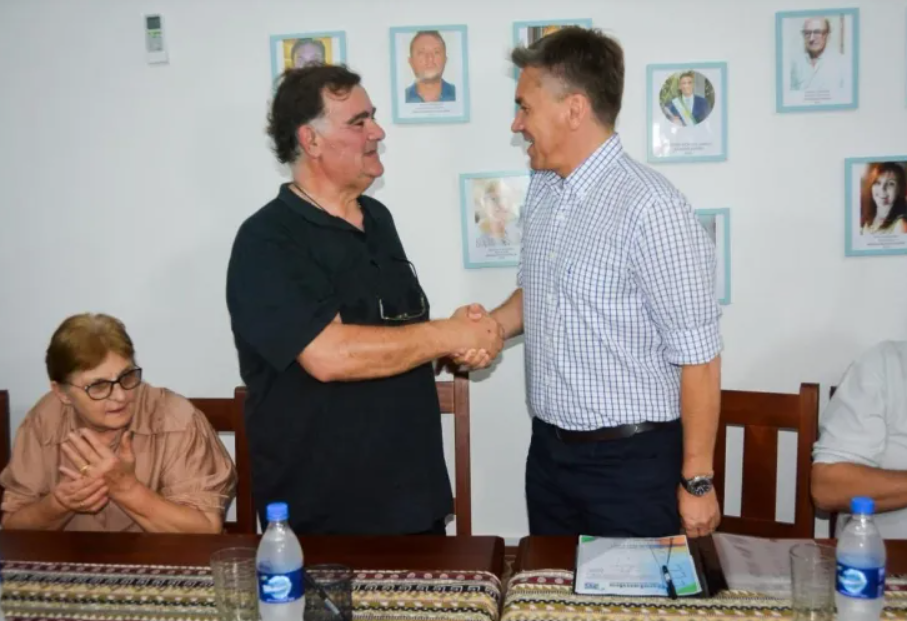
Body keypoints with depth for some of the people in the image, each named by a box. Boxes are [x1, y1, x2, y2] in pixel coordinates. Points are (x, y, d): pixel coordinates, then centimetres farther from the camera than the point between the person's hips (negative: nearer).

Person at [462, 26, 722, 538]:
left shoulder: (651, 208, -22)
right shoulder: (542, 190, 3)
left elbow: (698, 357, -18)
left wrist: (697, 481, -14)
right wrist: (492, 325, -2)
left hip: (632, 460, -7)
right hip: (549, 451, 8)